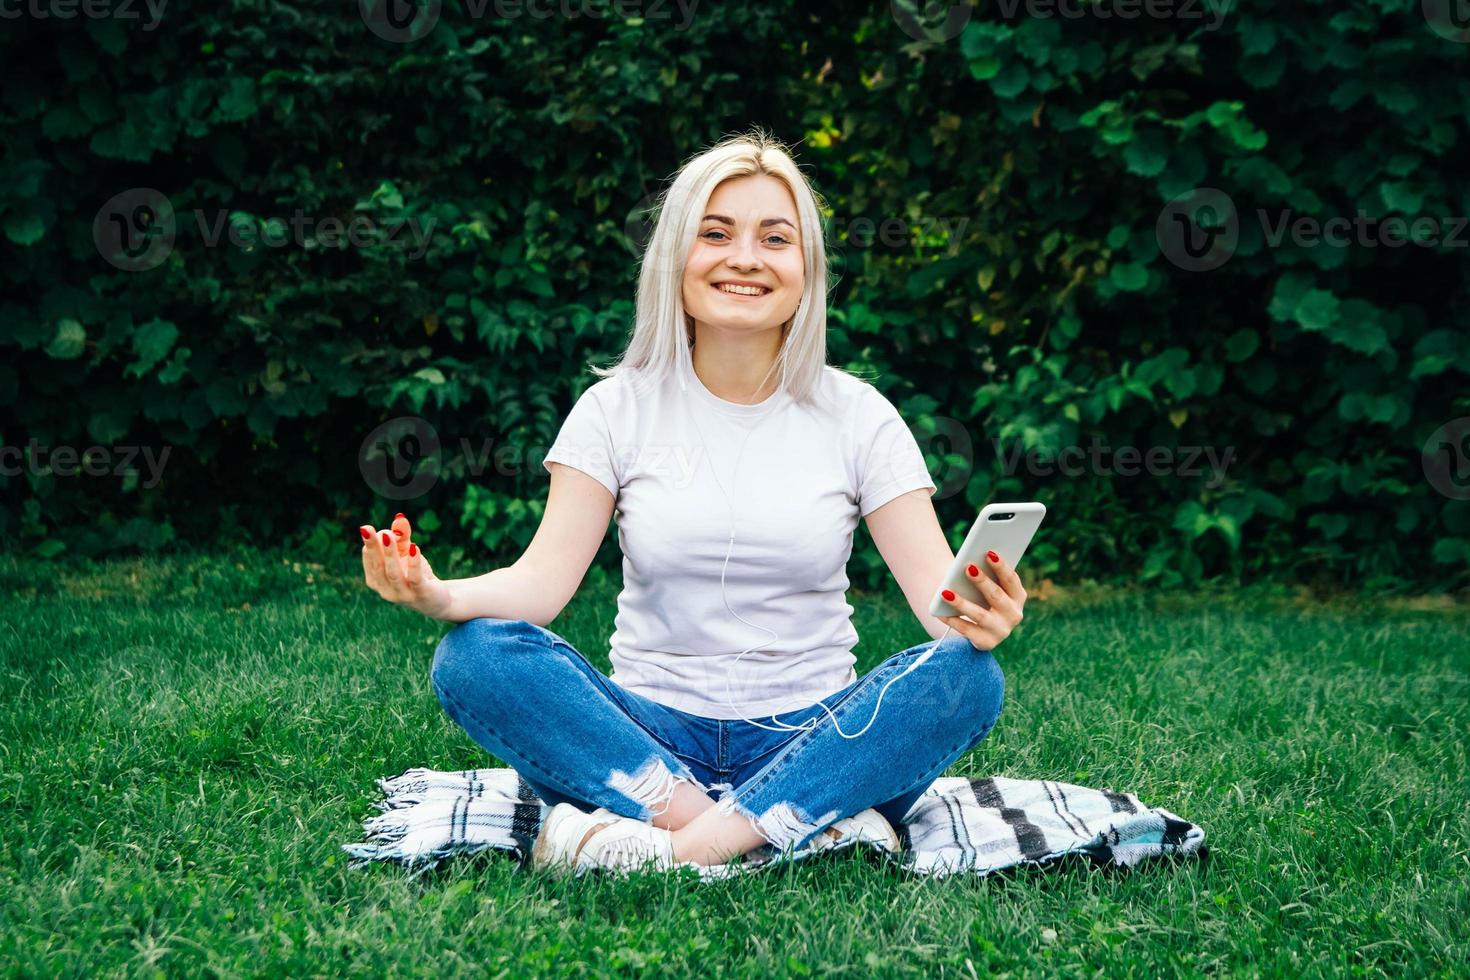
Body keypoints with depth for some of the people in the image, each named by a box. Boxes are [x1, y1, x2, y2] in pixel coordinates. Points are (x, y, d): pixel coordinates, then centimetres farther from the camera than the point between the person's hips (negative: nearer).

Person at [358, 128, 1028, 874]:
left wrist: (981, 614, -30)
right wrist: (443, 595, -29)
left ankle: (674, 847, -32)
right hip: (649, 738, 0)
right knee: (475, 654, -26)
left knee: (966, 675, -27)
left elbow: (933, 586, -6)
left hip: (812, 743, 0)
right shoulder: (619, 409, 4)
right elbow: (545, 577, -7)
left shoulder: (856, 416, 3)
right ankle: (812, 825, -31)